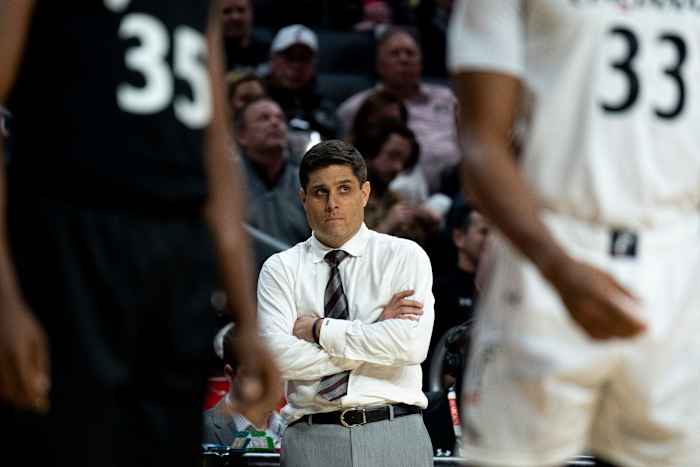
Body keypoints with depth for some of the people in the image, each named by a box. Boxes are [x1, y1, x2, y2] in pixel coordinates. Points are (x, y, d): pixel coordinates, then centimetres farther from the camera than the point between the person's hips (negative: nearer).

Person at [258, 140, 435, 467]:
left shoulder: (405, 256, 6)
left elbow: (410, 345, -9)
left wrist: (320, 329, -6)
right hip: (312, 437, 1)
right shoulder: (280, 269, 9)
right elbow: (278, 355, -7)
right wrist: (375, 330, -7)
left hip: (394, 438, 0)